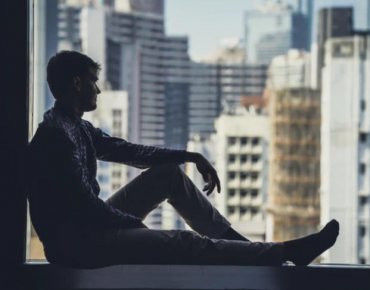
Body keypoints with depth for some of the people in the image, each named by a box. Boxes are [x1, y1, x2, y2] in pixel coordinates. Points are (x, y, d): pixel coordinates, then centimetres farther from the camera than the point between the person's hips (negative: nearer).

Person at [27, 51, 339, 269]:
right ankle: (285, 252, -11)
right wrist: (138, 225, -10)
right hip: (76, 243, -10)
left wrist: (189, 156, 10)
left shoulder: (77, 127, 10)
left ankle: (237, 241, 8)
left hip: (90, 222, 10)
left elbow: (129, 151, 17)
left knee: (170, 173, 9)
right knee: (182, 243, -16)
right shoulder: (57, 135, -22)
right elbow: (85, 204, -24)